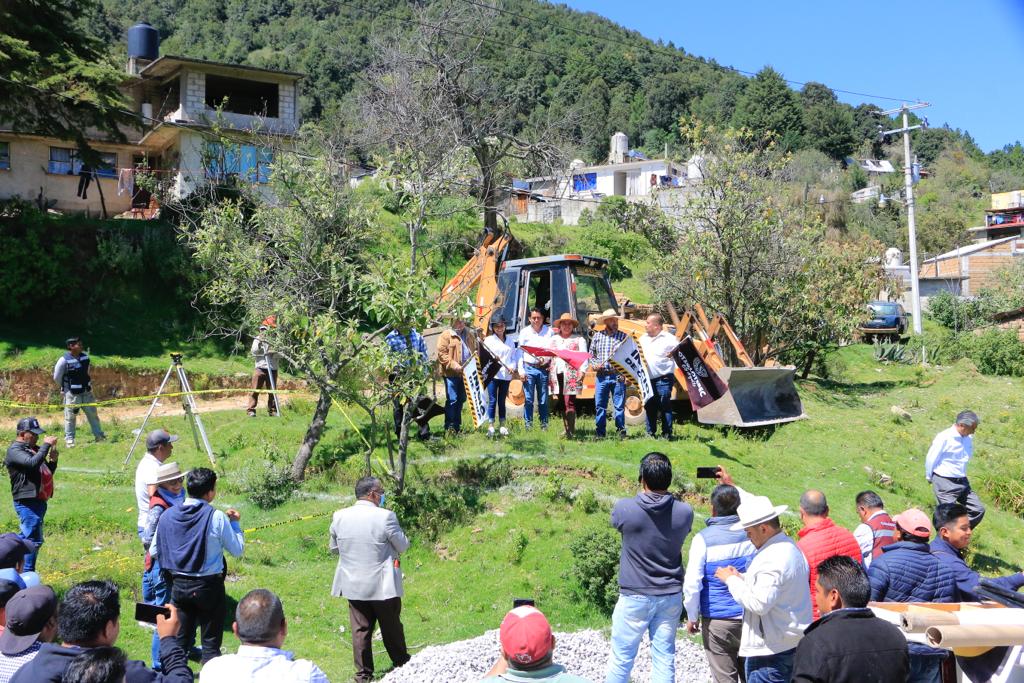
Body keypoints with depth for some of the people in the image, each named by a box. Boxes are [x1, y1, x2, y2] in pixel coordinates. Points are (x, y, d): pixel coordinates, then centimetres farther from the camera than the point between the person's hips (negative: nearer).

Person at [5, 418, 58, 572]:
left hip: (39, 500, 9)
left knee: (26, 537, 16)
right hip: (27, 502, -9)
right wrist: (46, 445, -18)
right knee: (33, 539, -11)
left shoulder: (35, 449, 19)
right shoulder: (15, 450, -8)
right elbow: (33, 463, -27)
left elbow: (48, 472, 24)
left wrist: (53, 460, 5)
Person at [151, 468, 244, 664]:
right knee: (211, 643, 8)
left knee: (179, 639, 17)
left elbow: (154, 551, 6)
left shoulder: (167, 515, -3)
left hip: (178, 586, 4)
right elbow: (237, 550, -6)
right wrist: (235, 523, 8)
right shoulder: (217, 517, -16)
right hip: (208, 587, -4)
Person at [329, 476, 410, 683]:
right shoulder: (385, 517, -18)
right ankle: (402, 665, 28)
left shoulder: (339, 516, -5)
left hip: (353, 585, 3)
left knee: (360, 630, 11)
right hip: (383, 586, -3)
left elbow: (333, 548, 9)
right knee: (392, 628, 13)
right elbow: (403, 546, -7)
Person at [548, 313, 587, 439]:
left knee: (569, 402, -13)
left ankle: (571, 430, -17)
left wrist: (582, 371, -15)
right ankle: (566, 428, 13)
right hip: (557, 373, 5)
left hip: (572, 374, -5)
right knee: (562, 403, 7)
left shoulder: (579, 339, 8)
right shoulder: (554, 339, 20)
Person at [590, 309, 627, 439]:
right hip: (602, 376, 2)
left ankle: (621, 432, 8)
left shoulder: (623, 336, 5)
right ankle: (600, 433, 12)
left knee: (619, 406, 0)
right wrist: (594, 365, -4)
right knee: (599, 406, 5)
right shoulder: (597, 336, 10)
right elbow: (591, 354, 16)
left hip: (618, 376, -2)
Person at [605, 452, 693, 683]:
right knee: (665, 658, 10)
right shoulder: (685, 512, -9)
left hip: (635, 596, -2)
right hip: (671, 596, 3)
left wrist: (643, 494, 17)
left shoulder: (624, 508, -16)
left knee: (621, 658, 10)